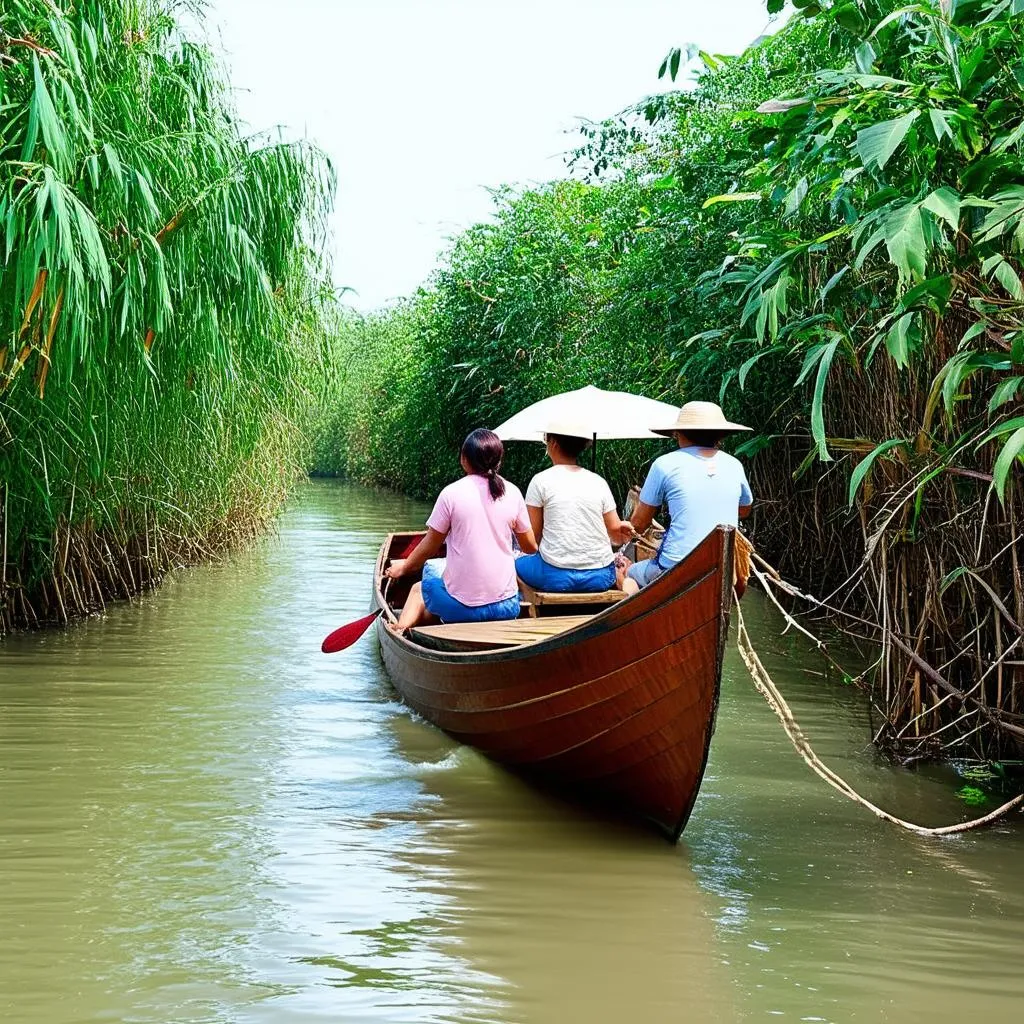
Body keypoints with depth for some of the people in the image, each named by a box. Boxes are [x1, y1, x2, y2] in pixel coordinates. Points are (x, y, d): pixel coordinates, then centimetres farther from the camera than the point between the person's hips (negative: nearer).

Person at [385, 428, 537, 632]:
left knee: (419, 589, 30)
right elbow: (530, 546, 11)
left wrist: (404, 567, 22)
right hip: (507, 607, 1)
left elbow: (430, 546, 3)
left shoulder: (451, 493, -7)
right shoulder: (512, 493, 0)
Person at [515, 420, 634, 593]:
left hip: (556, 577, -3)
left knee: (517, 563, 25)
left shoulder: (541, 480, -3)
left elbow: (533, 537, 0)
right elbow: (617, 534, 8)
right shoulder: (599, 482, 5)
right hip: (600, 578, 3)